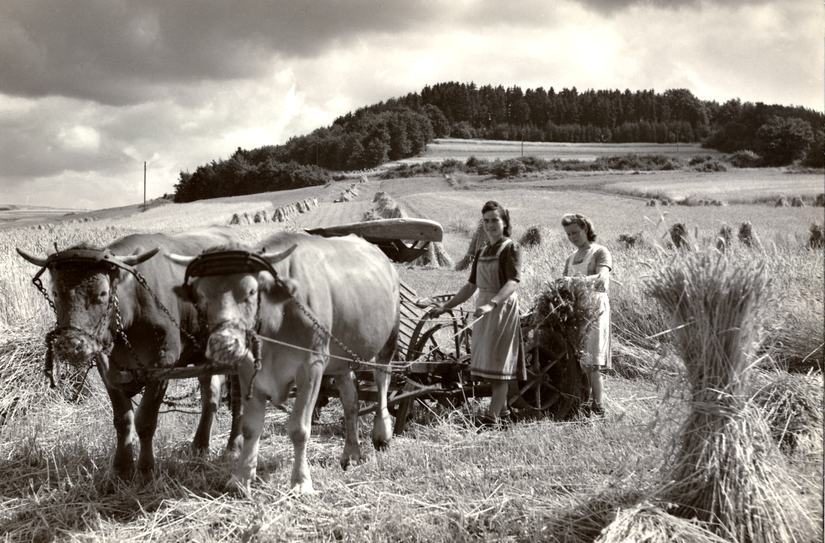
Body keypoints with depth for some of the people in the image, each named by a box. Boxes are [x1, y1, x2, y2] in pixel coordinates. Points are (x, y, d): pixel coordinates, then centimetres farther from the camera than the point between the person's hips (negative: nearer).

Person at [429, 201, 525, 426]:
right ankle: (502, 408, 23)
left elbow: (513, 282, -20)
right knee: (490, 362, 12)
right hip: (483, 309, 7)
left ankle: (492, 416, -10)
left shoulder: (511, 248, -7)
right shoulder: (482, 253, 16)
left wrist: (492, 304, -34)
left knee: (499, 362, -7)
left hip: (503, 307, -7)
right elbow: (471, 286, 21)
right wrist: (445, 307, 16)